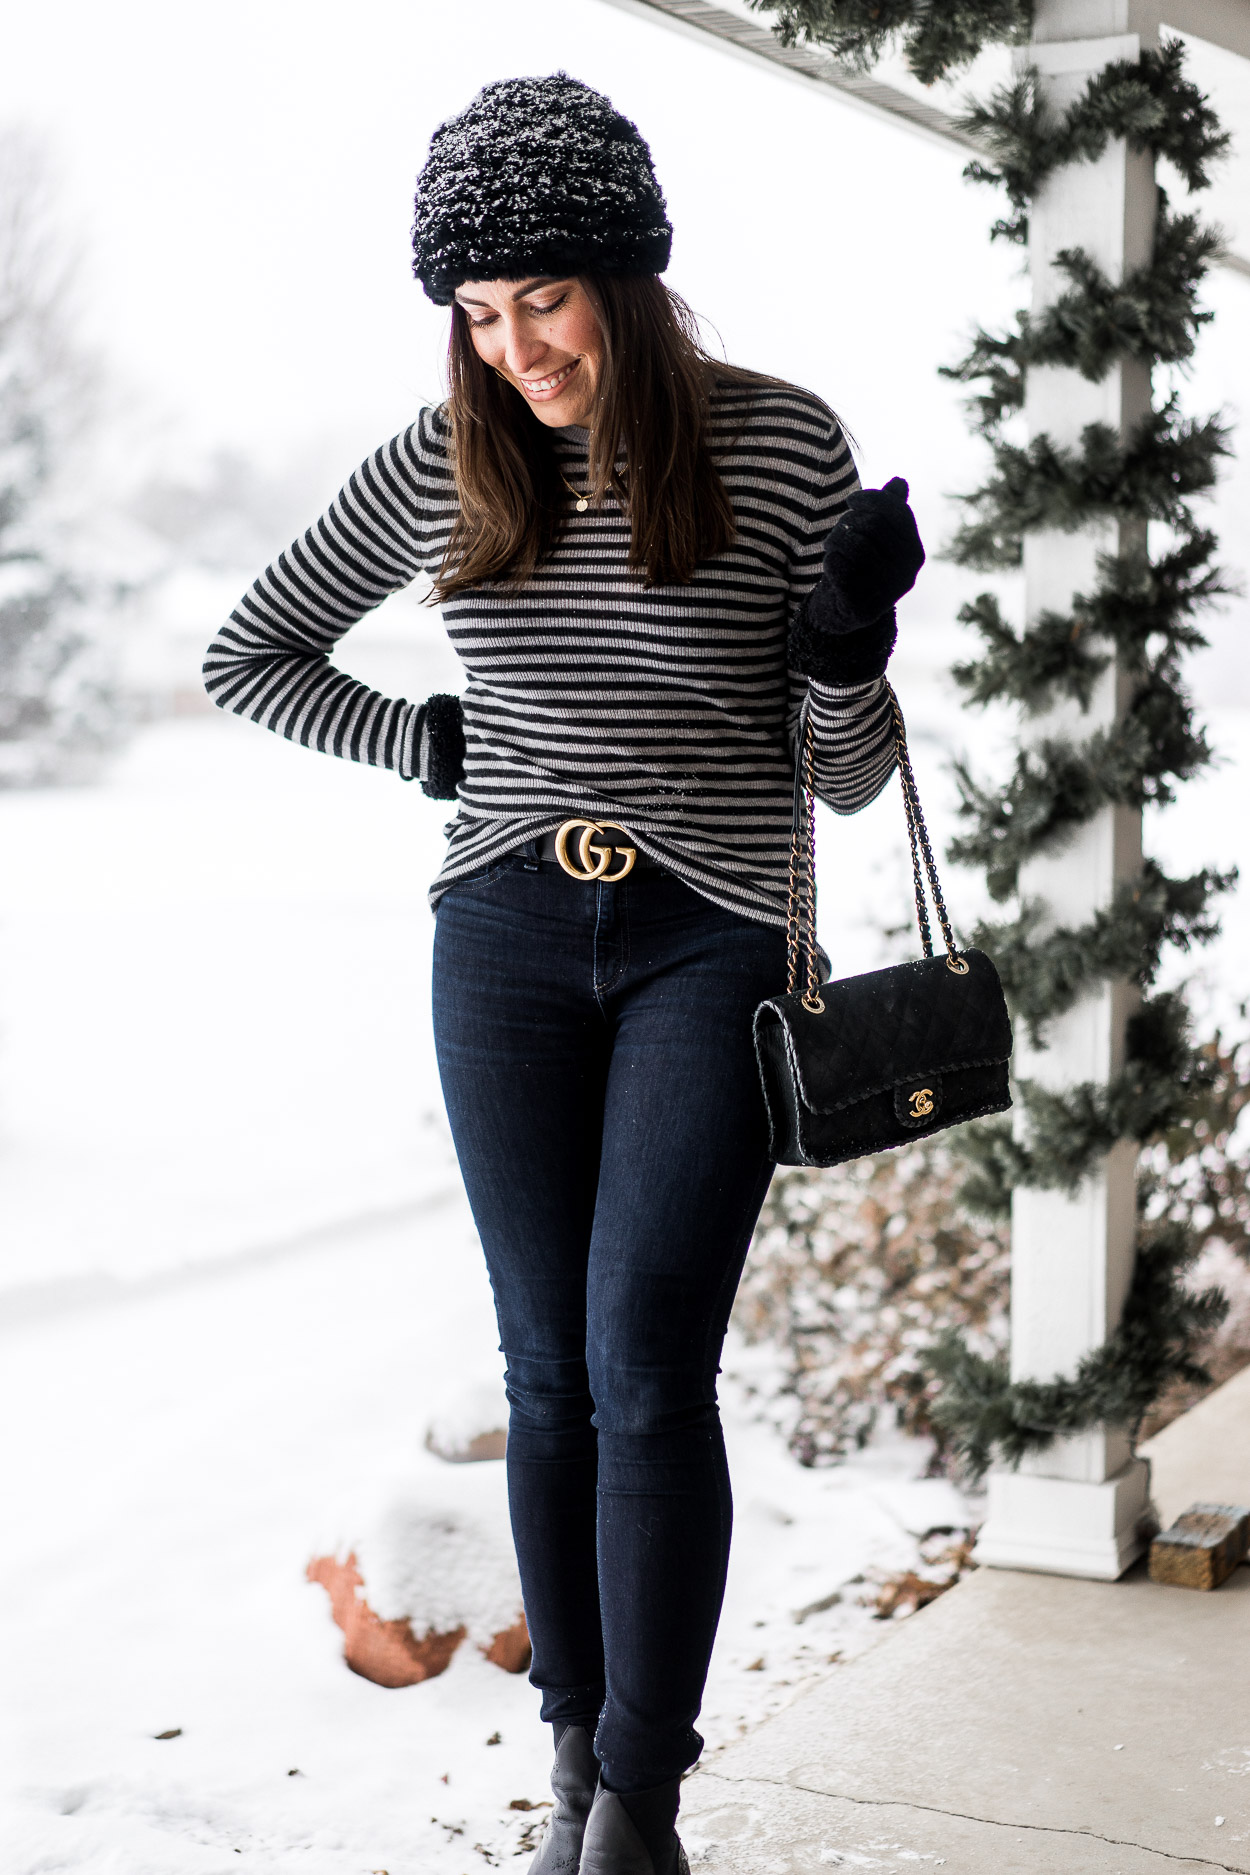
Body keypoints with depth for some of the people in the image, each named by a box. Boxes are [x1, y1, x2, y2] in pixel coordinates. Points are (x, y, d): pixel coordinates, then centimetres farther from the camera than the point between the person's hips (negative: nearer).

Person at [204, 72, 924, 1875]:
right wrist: (433, 747, 3)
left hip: (714, 938, -2)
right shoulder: (441, 464, 2)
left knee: (646, 1371, -9)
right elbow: (247, 656, 15)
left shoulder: (783, 445, -4)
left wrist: (849, 639, -20)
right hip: (509, 934, 3)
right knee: (551, 1373, 6)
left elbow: (851, 778, 0)